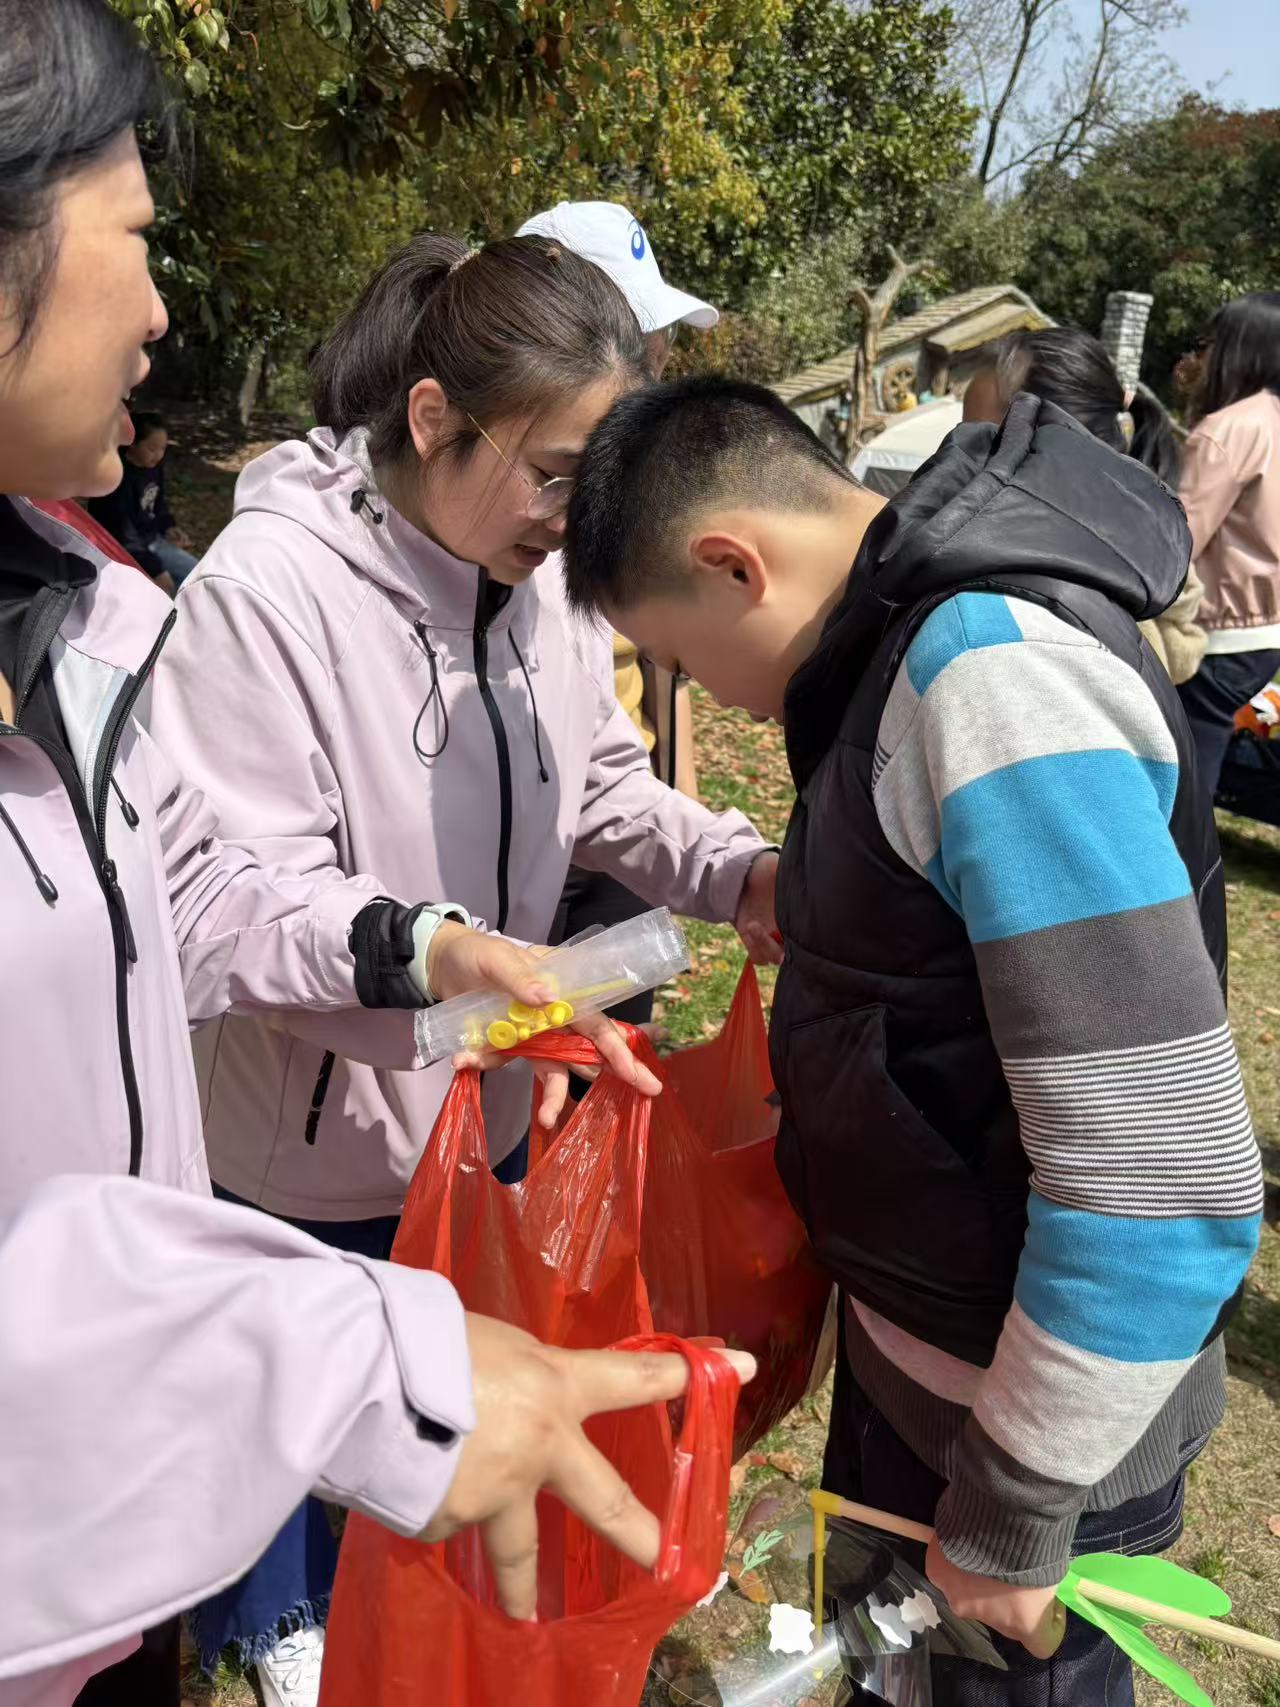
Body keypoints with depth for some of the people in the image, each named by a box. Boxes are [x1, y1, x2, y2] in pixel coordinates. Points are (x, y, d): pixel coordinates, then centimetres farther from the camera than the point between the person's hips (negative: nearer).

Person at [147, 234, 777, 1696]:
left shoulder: (538, 567, -7)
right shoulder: (264, 589, -25)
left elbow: (600, 786, 3)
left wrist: (741, 871, -13)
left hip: (490, 1108, 6)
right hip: (313, 1140, -5)